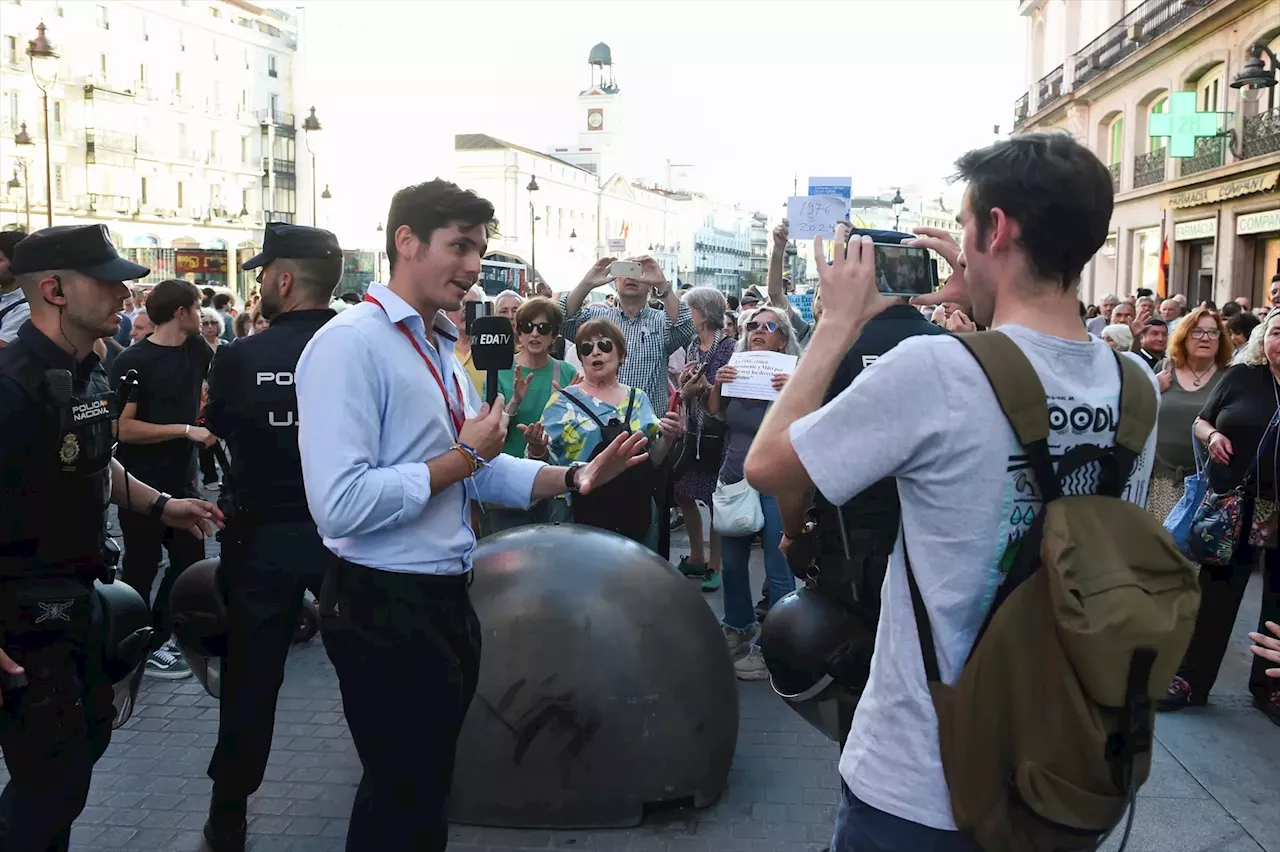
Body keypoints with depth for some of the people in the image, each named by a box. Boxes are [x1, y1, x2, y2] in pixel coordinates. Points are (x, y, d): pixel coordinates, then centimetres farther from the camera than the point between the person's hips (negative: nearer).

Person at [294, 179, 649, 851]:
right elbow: (340, 505, -28)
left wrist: (576, 477, -2)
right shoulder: (351, 344, -18)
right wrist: (463, 458, -19)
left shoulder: (443, 350, 12)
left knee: (427, 788, 22)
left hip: (446, 599, 9)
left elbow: (484, 472, 14)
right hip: (385, 608, -9)